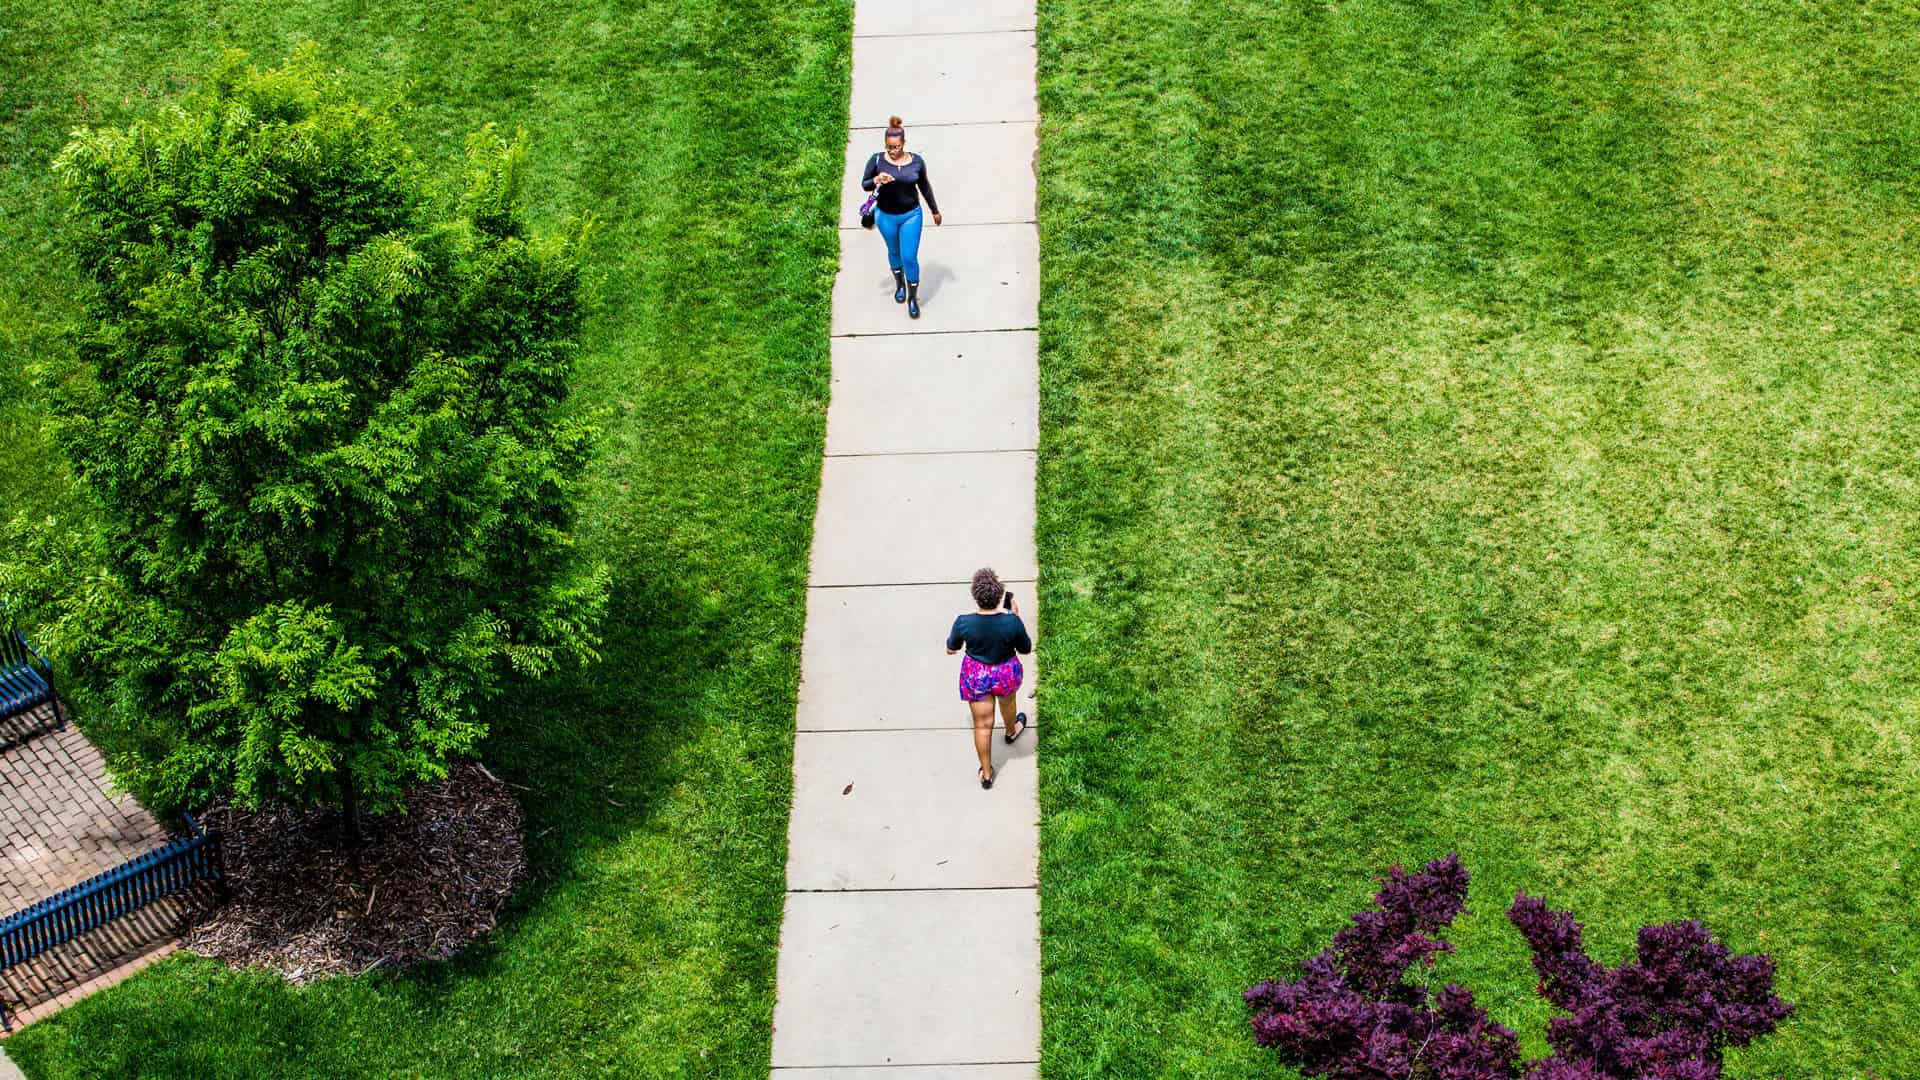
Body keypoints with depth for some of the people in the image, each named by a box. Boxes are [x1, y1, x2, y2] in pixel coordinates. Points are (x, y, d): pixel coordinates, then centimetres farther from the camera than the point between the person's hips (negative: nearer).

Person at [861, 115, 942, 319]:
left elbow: (924, 186, 3)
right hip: (886, 216, 1)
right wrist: (876, 180, -30)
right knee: (894, 252, 22)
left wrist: (935, 210, 12)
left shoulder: (917, 161, -12)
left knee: (910, 258, -2)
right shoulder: (877, 160, -15)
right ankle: (900, 285, 47)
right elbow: (864, 185, -7)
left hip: (911, 215, -1)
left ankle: (913, 298, 14)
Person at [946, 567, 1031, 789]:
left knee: (982, 725, 16)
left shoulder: (964, 623, -28)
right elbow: (1026, 649, -9)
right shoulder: (1012, 622, -29)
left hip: (976, 677, -1)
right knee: (1007, 702, 35)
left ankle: (986, 773, 31)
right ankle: (1011, 731, 67)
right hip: (1006, 674, 1)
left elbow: (952, 649, -7)